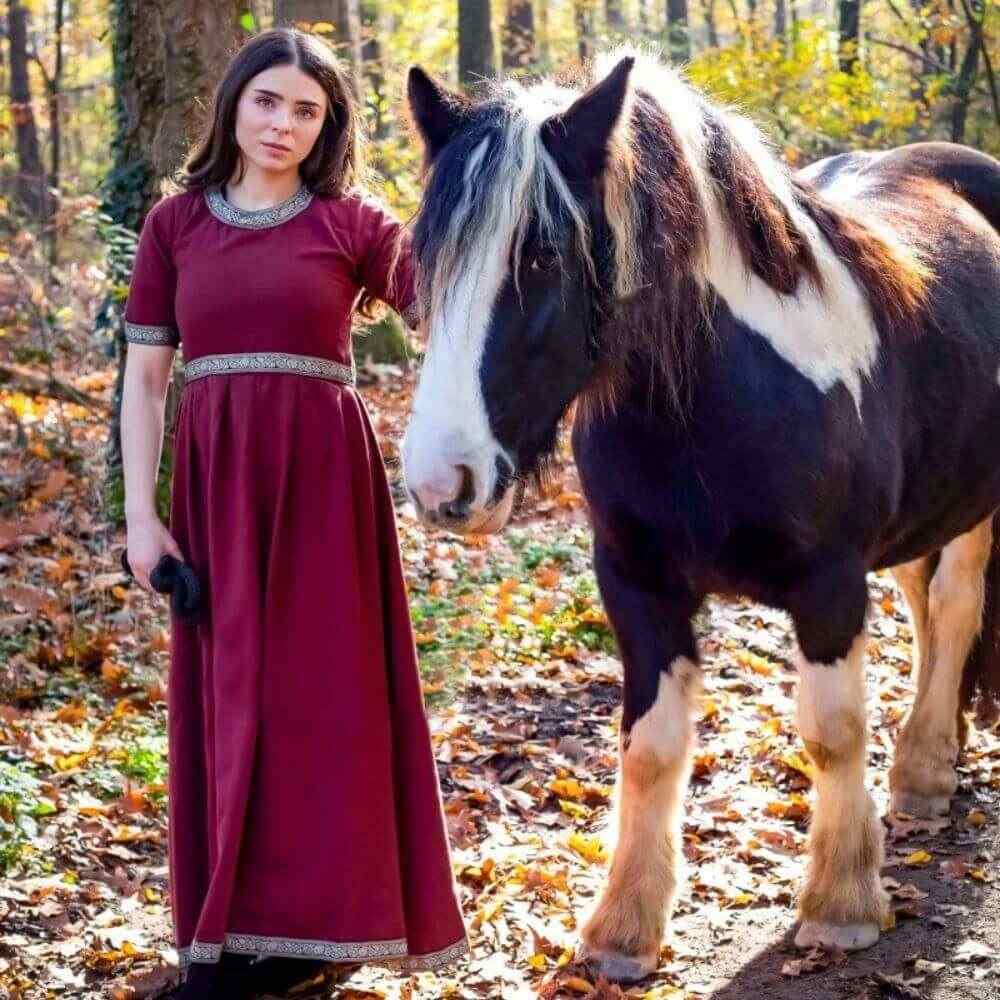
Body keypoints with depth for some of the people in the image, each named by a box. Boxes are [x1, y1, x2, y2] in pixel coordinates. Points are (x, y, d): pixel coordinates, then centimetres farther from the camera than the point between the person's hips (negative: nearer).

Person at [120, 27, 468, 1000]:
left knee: (324, 690, 1)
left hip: (323, 477, -2)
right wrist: (139, 511, -1)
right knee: (226, 694, 6)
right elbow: (144, 375, 6)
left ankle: (312, 917, 11)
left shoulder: (352, 222, 2)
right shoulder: (175, 223, 7)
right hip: (215, 480, 2)